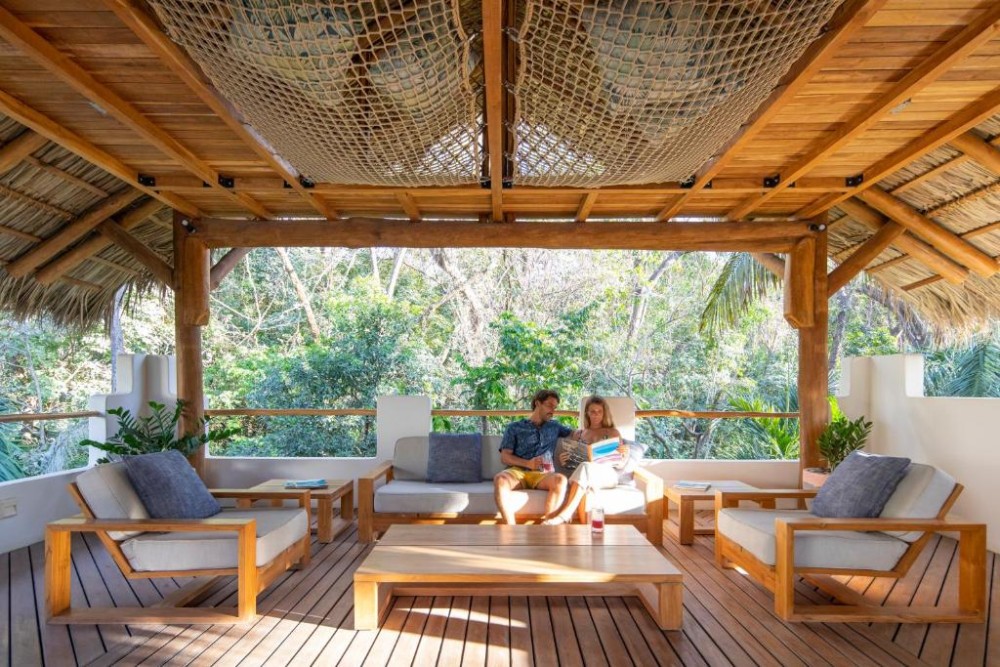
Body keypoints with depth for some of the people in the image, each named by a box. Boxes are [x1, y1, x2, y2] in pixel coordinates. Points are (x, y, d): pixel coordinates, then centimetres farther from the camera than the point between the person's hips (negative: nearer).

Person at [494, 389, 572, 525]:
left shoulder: (554, 427, 26)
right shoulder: (514, 427, 16)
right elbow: (504, 457, 6)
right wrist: (528, 463, -12)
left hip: (543, 474, 2)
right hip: (518, 471, -2)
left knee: (561, 480, -34)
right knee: (500, 479, -37)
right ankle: (511, 528, -37)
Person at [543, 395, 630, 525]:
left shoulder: (612, 432, 16)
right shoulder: (578, 433, 22)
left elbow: (621, 461, 11)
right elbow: (572, 460, 22)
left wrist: (625, 453, -13)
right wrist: (563, 461, -2)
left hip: (608, 474, -2)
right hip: (587, 475, 2)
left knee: (585, 467, -38)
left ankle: (564, 515, -49)